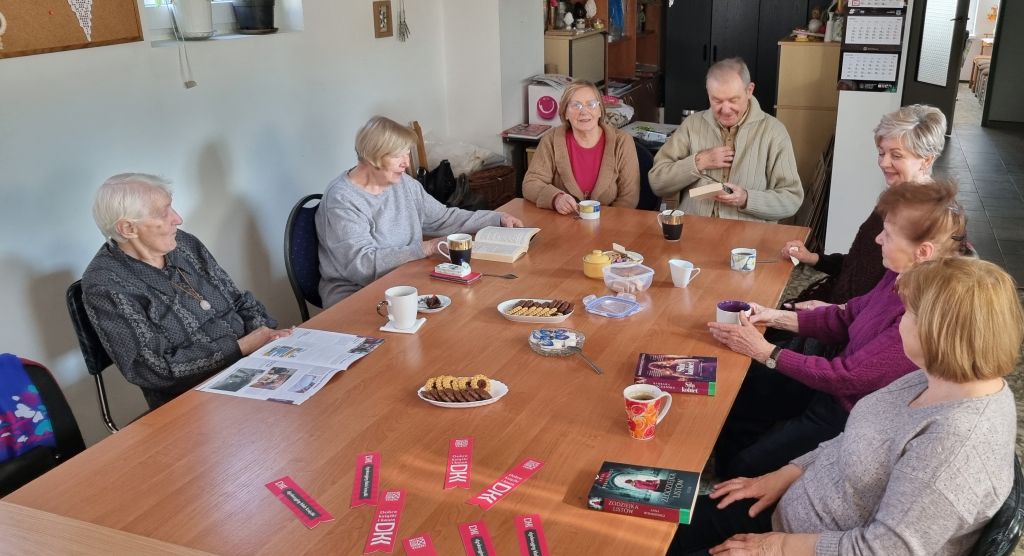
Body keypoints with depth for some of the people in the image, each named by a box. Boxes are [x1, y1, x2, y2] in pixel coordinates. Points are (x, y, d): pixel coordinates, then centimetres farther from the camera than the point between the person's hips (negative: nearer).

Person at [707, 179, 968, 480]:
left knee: (743, 470, -3)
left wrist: (763, 351, -21)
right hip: (839, 381, 8)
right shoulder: (903, 276, -8)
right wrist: (776, 317, -2)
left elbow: (847, 378, -28)